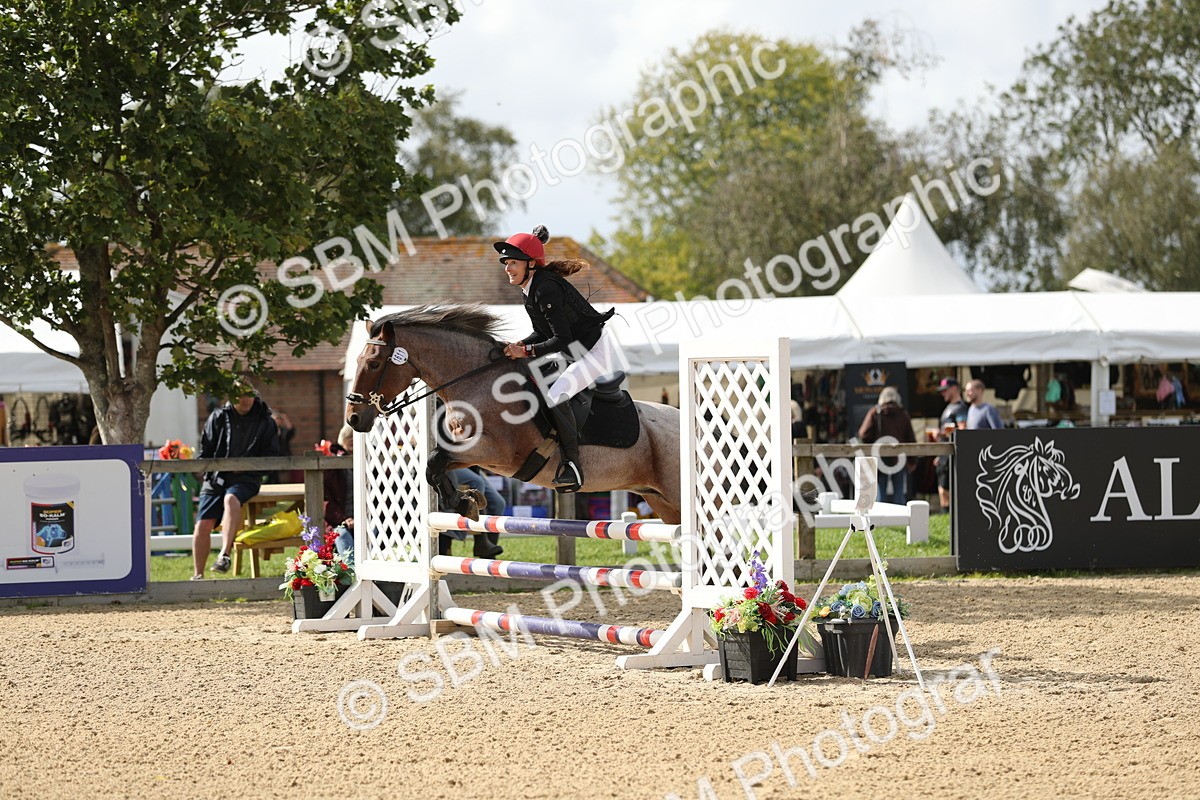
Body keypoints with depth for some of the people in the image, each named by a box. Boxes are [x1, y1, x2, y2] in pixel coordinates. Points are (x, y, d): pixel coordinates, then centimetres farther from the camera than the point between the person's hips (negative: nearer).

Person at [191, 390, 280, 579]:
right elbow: (205, 450, 14)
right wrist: (211, 470, -3)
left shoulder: (265, 421, 7)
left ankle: (225, 554, -45)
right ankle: (198, 575, 0)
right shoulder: (218, 417, 10)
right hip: (217, 477, 3)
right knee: (203, 524, -12)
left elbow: (271, 456, 7)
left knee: (231, 499, -37)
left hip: (246, 478, -3)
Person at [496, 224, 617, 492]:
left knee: (555, 395, -24)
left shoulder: (546, 289, -25)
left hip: (598, 350, -11)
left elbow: (562, 339, -27)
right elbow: (542, 332, 11)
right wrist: (520, 345, -7)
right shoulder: (530, 289, 5)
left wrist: (526, 351, -26)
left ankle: (573, 466, -18)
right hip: (578, 353, 11)